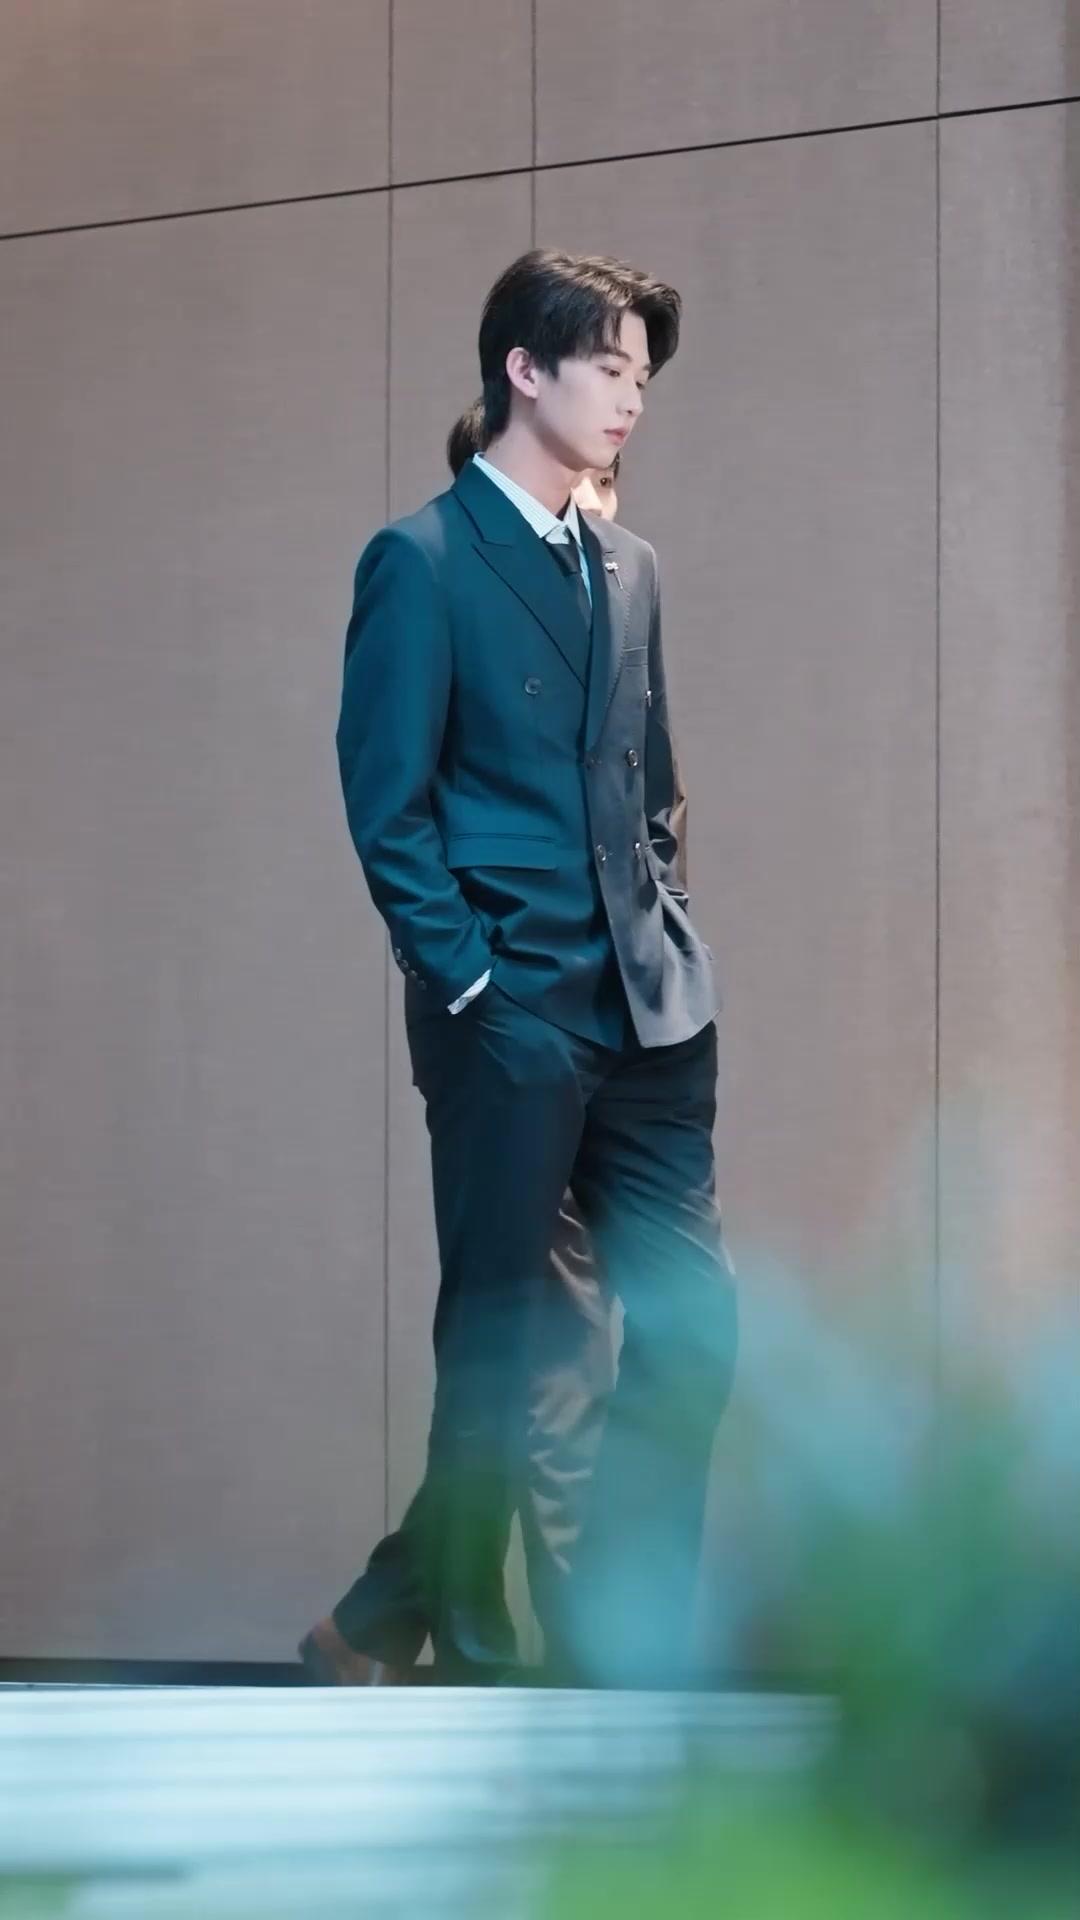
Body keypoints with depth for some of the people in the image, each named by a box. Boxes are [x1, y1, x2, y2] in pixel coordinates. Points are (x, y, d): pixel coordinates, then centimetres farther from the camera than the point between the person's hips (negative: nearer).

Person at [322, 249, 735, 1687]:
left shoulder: (628, 569, 14)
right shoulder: (423, 562, -5)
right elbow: (388, 806, -8)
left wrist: (668, 950, 8)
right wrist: (469, 984, -12)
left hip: (645, 1019, 6)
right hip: (511, 1019, -6)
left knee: (691, 1325, 2)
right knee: (499, 1340, 2)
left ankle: (629, 1651, 11)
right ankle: (467, 1651, 16)